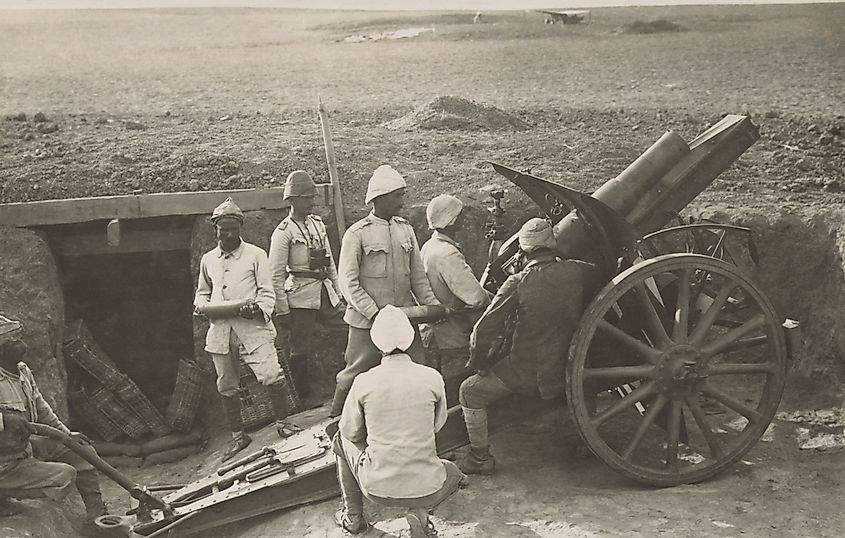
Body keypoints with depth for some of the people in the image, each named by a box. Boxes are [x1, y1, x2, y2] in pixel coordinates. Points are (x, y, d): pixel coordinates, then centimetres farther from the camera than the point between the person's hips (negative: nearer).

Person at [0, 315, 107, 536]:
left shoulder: (23, 371, 4)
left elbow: (42, 409, 16)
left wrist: (67, 435, 12)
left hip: (27, 446, 9)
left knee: (82, 450, 7)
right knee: (64, 475, -21)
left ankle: (97, 519, 10)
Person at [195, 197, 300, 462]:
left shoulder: (255, 255, 3)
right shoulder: (207, 259, 15)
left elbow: (267, 292, 1)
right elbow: (202, 292, 27)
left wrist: (258, 308, -18)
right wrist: (203, 305, 4)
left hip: (252, 325, -4)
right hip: (219, 329, 4)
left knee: (271, 375, -14)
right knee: (226, 386, 8)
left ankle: (282, 423, 7)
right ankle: (237, 436, 22)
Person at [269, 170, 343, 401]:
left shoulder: (318, 223, 12)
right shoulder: (283, 232, -8)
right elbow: (276, 275, -9)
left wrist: (338, 291, 15)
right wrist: (281, 310, -11)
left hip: (324, 293, 6)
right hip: (300, 297, -6)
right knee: (300, 351, 0)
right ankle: (305, 398, 13)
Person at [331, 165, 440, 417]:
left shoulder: (405, 229, 9)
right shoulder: (357, 234, -7)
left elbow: (417, 275, 12)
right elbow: (348, 283, -10)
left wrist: (432, 305, 0)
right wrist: (375, 314, -18)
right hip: (367, 321, -4)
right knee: (355, 373, 8)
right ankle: (337, 418, 30)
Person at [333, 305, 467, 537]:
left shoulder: (364, 381, -10)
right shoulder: (433, 378, -8)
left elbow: (350, 431, 4)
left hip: (377, 489, 0)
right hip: (425, 488, 0)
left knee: (342, 439, 29)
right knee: (452, 472, 35)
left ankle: (353, 516, 30)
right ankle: (421, 511, 6)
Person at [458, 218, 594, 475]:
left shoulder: (517, 284, -15)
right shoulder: (575, 272, -7)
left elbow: (484, 330, -15)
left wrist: (478, 364, 2)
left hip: (524, 374, -4)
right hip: (565, 372, 4)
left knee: (469, 392, 15)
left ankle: (480, 458, 19)